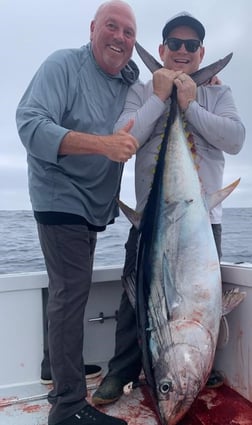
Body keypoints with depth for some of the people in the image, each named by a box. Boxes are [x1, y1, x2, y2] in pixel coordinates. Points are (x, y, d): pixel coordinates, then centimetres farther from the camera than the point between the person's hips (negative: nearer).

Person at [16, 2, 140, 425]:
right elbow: (30, 123, -22)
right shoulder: (63, 65, -11)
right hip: (61, 198, -8)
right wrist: (102, 143, -33)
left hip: (94, 206, 8)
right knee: (71, 292, -11)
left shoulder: (128, 81, 10)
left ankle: (59, 368, 36)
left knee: (69, 291, 18)